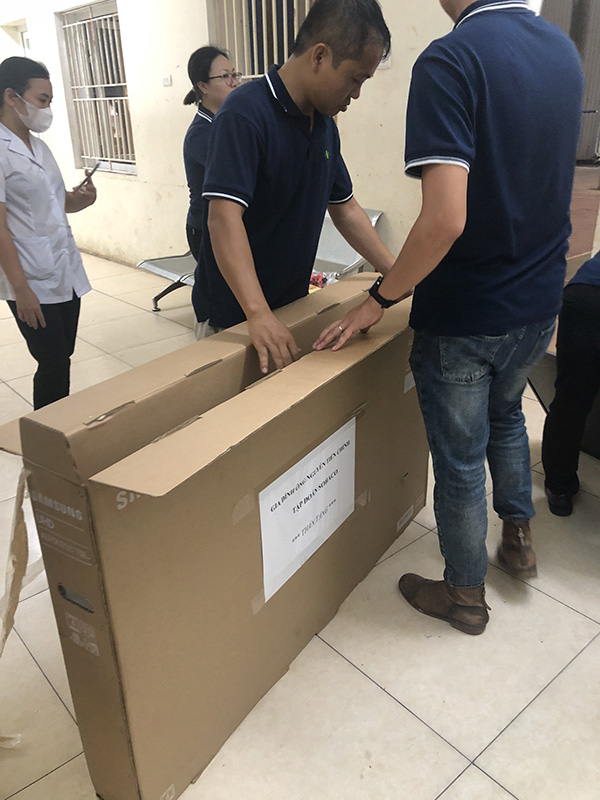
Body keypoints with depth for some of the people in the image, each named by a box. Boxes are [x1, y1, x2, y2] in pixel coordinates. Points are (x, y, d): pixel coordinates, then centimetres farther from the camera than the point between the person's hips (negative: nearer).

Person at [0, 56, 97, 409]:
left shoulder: (39, 145, 14)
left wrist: (80, 198, 1)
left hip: (68, 275, 7)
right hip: (34, 286, -7)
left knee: (62, 362, 12)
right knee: (53, 367, -2)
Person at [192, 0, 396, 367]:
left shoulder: (325, 126, 7)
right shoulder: (245, 113, -19)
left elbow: (346, 209, 13)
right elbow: (224, 217, -29)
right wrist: (258, 314, -38)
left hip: (293, 305, 7)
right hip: (233, 317, -7)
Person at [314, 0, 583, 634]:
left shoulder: (450, 61, -20)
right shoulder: (564, 52, 5)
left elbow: (446, 220, -31)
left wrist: (381, 298, -16)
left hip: (463, 316, -7)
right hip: (538, 302, 7)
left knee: (460, 460, 10)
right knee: (505, 416, 30)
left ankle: (465, 594, 31)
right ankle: (518, 539, 45)